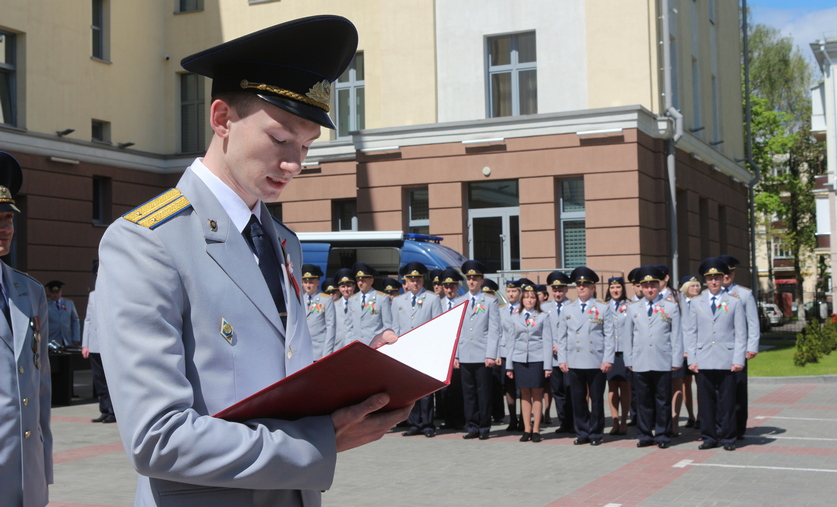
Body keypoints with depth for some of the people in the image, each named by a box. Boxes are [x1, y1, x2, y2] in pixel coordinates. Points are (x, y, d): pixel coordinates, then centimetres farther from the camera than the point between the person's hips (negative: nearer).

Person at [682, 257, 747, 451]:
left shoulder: (734, 302, 7)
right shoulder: (696, 303, 11)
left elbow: (741, 334, 4)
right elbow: (689, 332, 9)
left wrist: (738, 360, -5)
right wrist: (692, 359, 1)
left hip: (727, 361, -1)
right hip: (704, 361, 1)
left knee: (727, 401, 1)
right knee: (706, 400, 2)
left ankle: (728, 438, 10)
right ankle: (709, 437, 11)